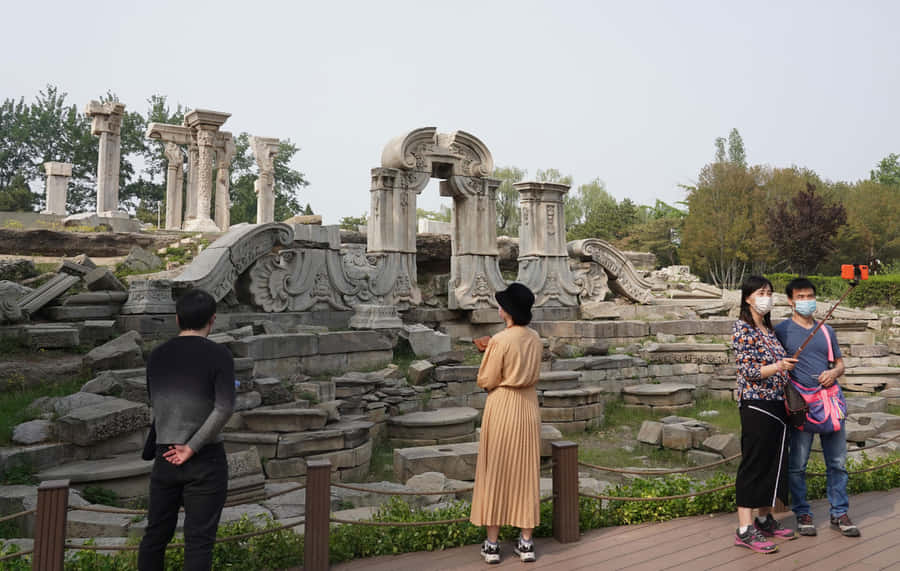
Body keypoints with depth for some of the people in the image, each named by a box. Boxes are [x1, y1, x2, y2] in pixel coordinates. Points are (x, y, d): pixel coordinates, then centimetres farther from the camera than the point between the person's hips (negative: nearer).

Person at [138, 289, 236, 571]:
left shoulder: (157, 355, 5)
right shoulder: (218, 355, -10)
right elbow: (225, 408, -19)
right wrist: (192, 448, -13)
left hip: (165, 456, 5)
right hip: (205, 460, -4)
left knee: (156, 533, 17)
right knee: (199, 539, 1)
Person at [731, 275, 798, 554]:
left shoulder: (769, 329, 14)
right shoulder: (742, 328, -10)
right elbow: (748, 371, -16)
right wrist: (777, 367, -26)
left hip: (777, 405, 8)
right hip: (756, 405, -8)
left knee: (774, 462, 13)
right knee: (753, 465, -7)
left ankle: (765, 519, 25)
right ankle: (744, 530, -4)